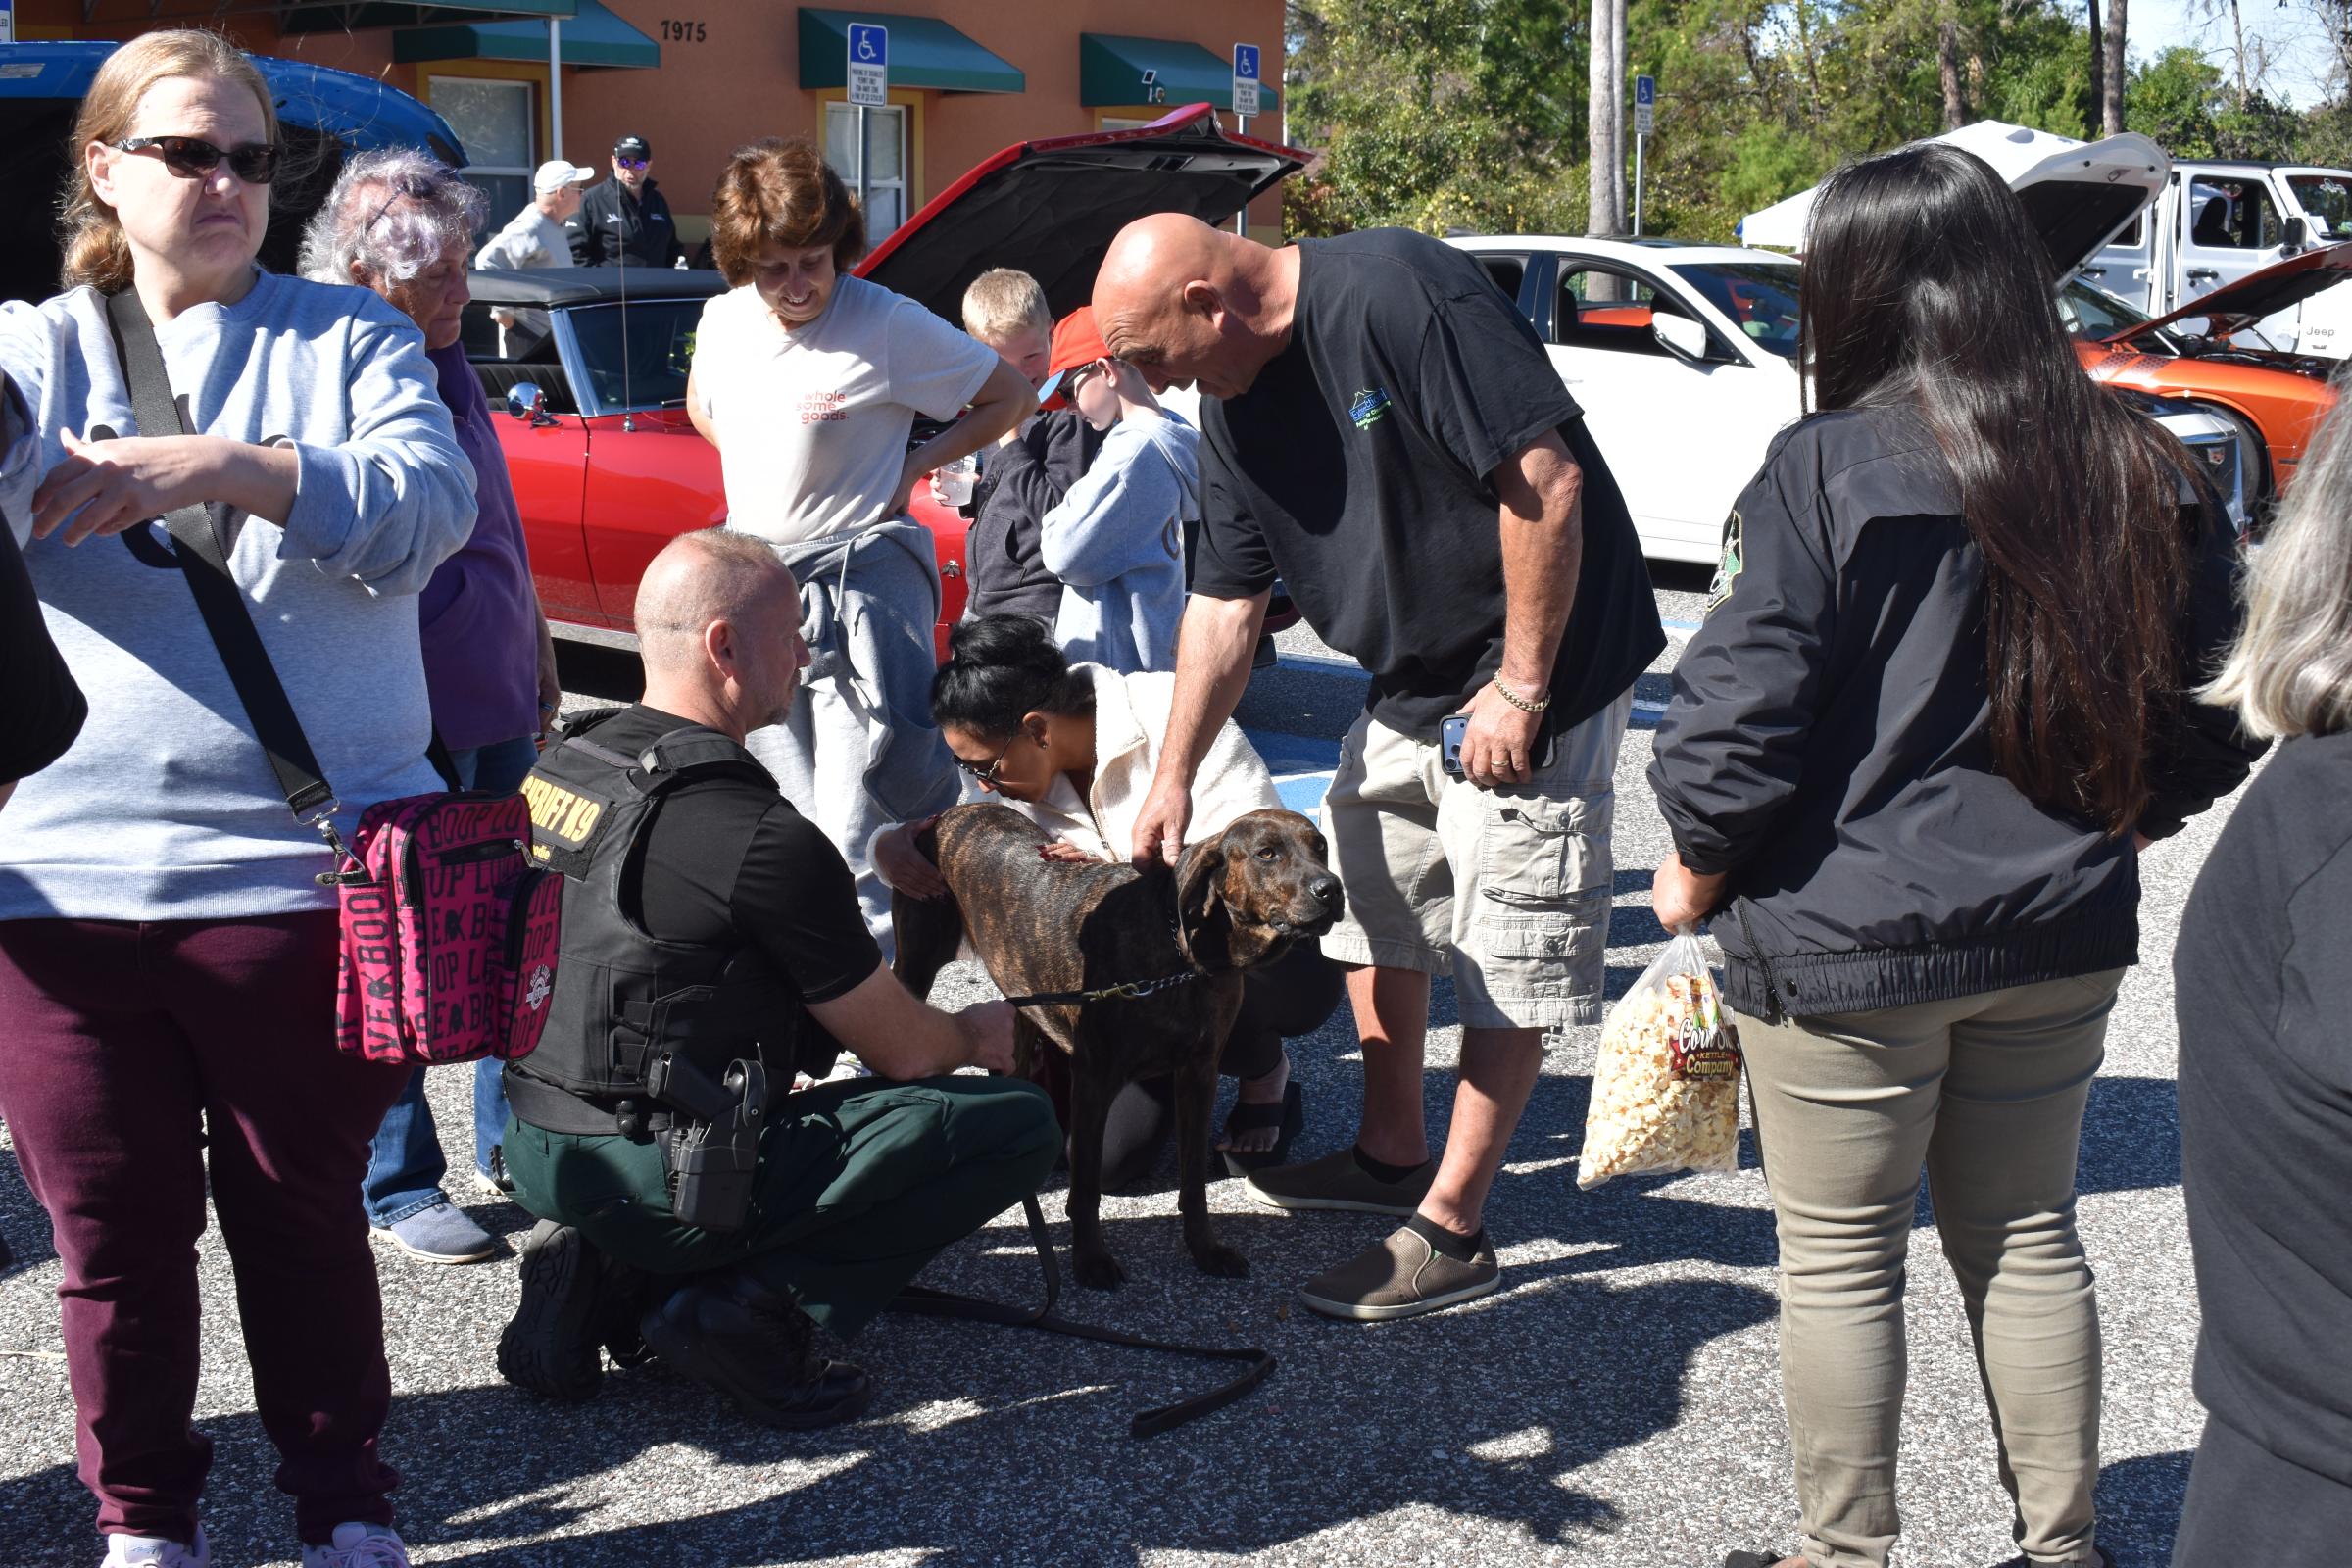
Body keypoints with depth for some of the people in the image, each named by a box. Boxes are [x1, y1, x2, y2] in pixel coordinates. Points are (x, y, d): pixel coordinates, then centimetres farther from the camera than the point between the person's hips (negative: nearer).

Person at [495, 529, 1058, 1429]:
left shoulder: (559, 767, 6)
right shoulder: (764, 839, -19)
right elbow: (902, 1051, -7)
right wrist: (976, 1035, 18)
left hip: (535, 1151, 8)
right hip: (656, 1182, -8)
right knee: (1019, 1121, -5)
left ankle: (603, 1272, 13)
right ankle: (753, 1305, -8)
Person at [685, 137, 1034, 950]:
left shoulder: (890, 325, -10)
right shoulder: (724, 320, 6)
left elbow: (1011, 396, 0)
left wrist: (914, 467, -5)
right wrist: (760, 470, 12)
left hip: (863, 584, -6)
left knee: (860, 829, -12)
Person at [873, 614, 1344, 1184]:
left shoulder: (1167, 710, -21)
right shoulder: (1022, 780, -2)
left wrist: (1125, 878, -35)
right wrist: (892, 845, -17)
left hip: (1272, 959, -5)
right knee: (1107, 1157, -15)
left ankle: (1264, 1072, -3)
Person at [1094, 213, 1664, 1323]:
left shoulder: (1398, 294, -24)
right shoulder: (1232, 405, 4)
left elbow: (1548, 480, -26)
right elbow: (1225, 604, 10)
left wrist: (1520, 690, -22)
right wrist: (1173, 777, 6)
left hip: (1542, 667, -9)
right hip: (1409, 687, 9)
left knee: (1506, 944, -3)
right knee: (1369, 899, 18)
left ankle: (1451, 1227, 3)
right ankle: (1392, 1154, 34)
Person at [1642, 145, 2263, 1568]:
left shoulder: (1827, 471, -16)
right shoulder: (2141, 472, 1)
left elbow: (1742, 717, -16)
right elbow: (2209, 707, 10)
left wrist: (1694, 876, -1)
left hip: (1849, 937, -5)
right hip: (2060, 935, 5)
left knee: (1841, 1259, 9)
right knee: (2027, 1241, 18)